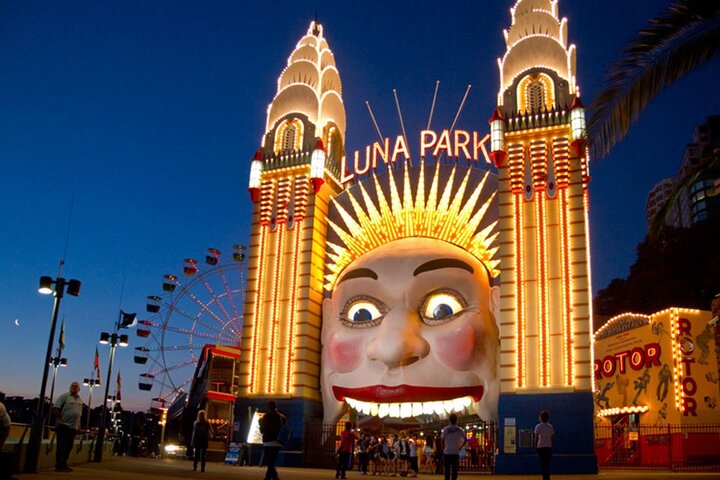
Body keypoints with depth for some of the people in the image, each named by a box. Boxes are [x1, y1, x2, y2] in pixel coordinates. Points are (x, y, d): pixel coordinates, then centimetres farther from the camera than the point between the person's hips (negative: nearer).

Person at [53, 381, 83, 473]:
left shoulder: (80, 400, 18)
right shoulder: (64, 396, -3)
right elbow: (56, 408, -9)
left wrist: (78, 424, 14)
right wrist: (59, 419, -16)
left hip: (74, 427, 7)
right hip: (63, 425, -7)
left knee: (69, 446, 9)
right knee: (61, 446, -4)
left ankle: (63, 464, 18)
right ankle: (59, 466, 0)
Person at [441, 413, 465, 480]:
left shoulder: (446, 429, -5)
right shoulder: (460, 430, 3)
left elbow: (443, 440, -6)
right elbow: (465, 439, 5)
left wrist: (443, 450, 4)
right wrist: (460, 447, 12)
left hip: (447, 452, -2)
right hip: (456, 452, 2)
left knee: (447, 469, 3)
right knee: (454, 470, 6)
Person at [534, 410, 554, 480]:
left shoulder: (538, 426, -5)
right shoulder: (550, 426, 6)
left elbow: (536, 438, -8)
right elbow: (552, 437, 6)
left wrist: (535, 447, -1)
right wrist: (551, 447, 13)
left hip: (541, 447, -4)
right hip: (548, 447, 4)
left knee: (543, 465, 0)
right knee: (547, 465, 12)